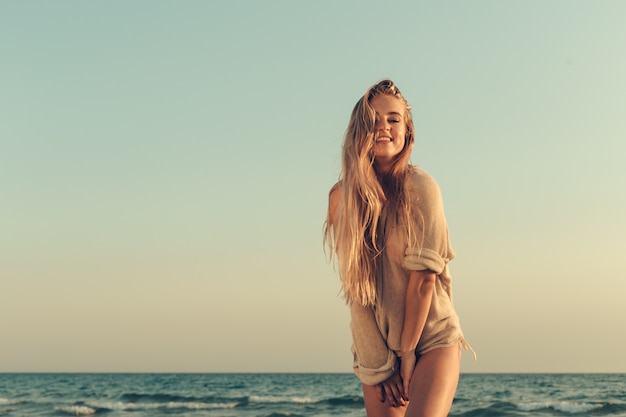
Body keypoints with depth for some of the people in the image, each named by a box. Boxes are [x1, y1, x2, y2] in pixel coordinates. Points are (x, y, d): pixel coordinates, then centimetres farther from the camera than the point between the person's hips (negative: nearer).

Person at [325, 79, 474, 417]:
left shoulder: (419, 187, -12)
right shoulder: (342, 196, -2)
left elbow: (423, 277, -13)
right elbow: (354, 287, -3)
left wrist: (407, 352, -10)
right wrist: (379, 364, -5)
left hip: (431, 340, -3)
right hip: (375, 345, 4)